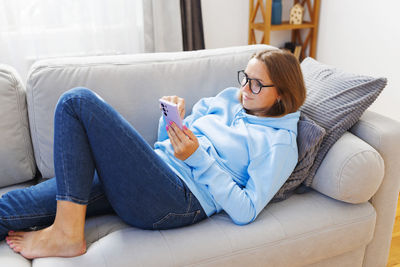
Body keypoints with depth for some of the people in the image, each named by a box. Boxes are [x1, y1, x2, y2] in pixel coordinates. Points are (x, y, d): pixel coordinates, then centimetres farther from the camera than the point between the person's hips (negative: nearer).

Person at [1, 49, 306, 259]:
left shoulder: (280, 142, 1)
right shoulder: (227, 100, 20)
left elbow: (245, 212, -8)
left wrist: (198, 157, -13)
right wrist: (173, 120, 2)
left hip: (179, 199, -7)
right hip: (157, 170, 7)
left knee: (78, 101, -17)